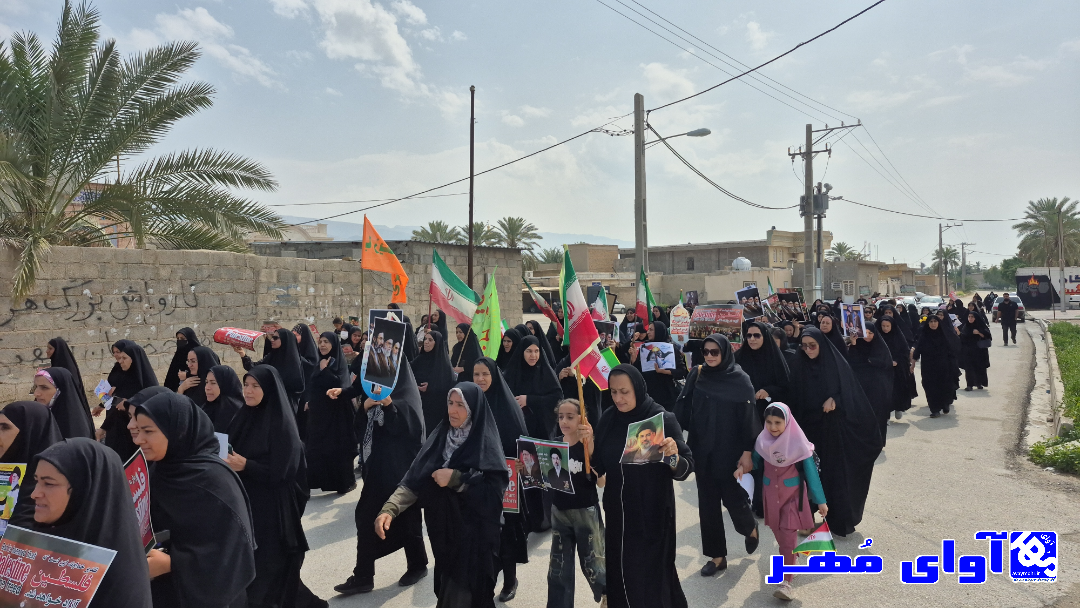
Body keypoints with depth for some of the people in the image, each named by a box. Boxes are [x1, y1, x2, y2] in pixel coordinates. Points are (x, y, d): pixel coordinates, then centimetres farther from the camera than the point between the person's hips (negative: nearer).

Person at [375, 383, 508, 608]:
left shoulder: (485, 443, -11)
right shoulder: (439, 437, 3)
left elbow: (495, 489, -19)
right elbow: (414, 479, -2)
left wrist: (455, 478, -21)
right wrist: (389, 509, -15)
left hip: (473, 536, -4)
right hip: (442, 531, 5)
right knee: (446, 589, 13)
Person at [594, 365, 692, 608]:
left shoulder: (662, 418, -14)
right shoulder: (608, 418, -1)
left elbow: (685, 469, -15)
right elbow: (598, 466, 2)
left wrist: (673, 455, -35)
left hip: (652, 516, -4)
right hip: (617, 513, 5)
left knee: (650, 579, 4)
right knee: (619, 576, 15)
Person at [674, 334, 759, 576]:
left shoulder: (740, 380, -9)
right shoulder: (697, 375, 1)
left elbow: (748, 417, -9)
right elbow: (683, 408, -3)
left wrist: (747, 451, -11)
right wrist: (669, 428, -16)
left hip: (730, 450, -3)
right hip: (703, 449, 3)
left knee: (733, 496, 4)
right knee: (707, 502, 6)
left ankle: (750, 528, 38)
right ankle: (717, 555, 19)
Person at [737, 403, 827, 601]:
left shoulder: (798, 442, -19)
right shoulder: (762, 440, -10)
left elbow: (810, 471, -11)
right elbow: (756, 462, 7)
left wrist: (820, 500, -8)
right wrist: (743, 467, -14)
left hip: (793, 493, -4)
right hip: (771, 493, 4)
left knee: (788, 533, -10)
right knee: (777, 531, 17)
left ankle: (786, 582, -9)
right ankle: (790, 558, 45)